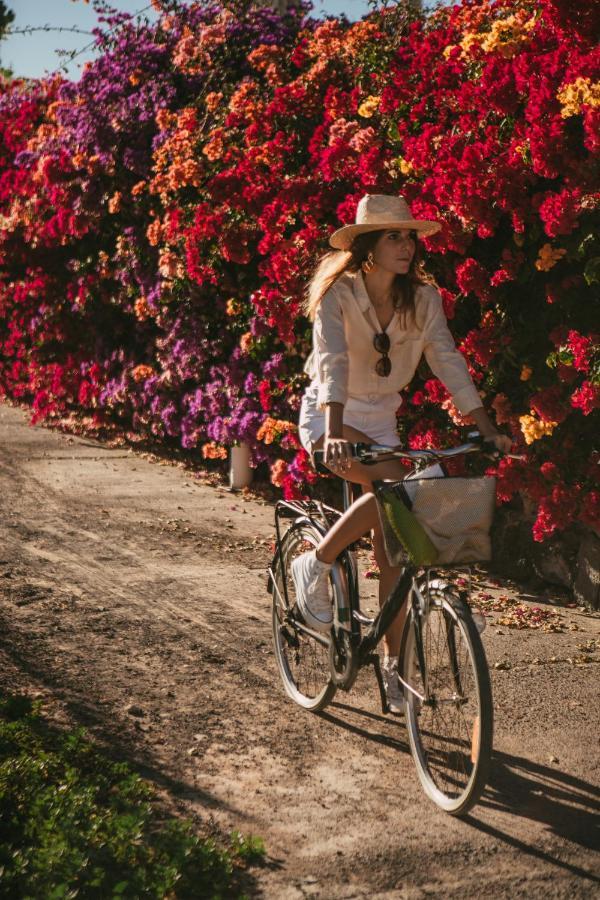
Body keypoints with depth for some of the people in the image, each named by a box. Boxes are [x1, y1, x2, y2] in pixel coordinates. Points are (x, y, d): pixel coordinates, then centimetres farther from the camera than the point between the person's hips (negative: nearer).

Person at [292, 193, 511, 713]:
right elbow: (332, 361, -32)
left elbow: (448, 361, -7)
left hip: (380, 421, 5)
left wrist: (489, 430, -16)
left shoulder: (423, 297, -6)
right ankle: (315, 565, -11)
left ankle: (393, 665, 9)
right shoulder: (338, 293, -19)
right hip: (329, 417, -4)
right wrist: (335, 432, -47)